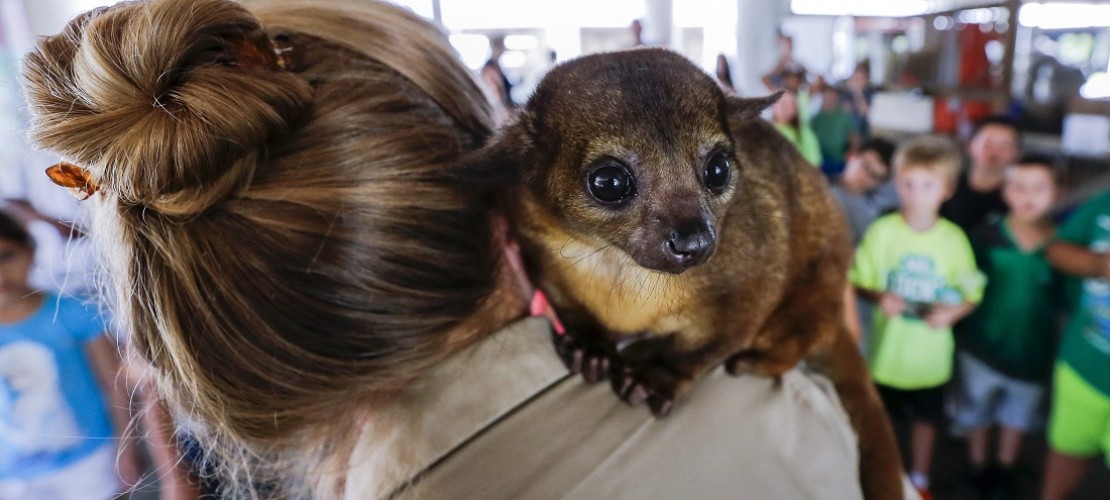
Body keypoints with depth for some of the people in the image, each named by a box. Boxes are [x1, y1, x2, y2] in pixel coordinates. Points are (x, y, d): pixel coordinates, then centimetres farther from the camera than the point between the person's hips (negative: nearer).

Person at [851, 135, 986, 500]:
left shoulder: (954, 238, -9)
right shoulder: (881, 231, -11)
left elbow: (971, 293, -2)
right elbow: (859, 281, -6)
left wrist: (951, 313, -21)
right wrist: (879, 297, -25)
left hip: (930, 353, 1)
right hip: (887, 348, 0)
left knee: (926, 418, 19)